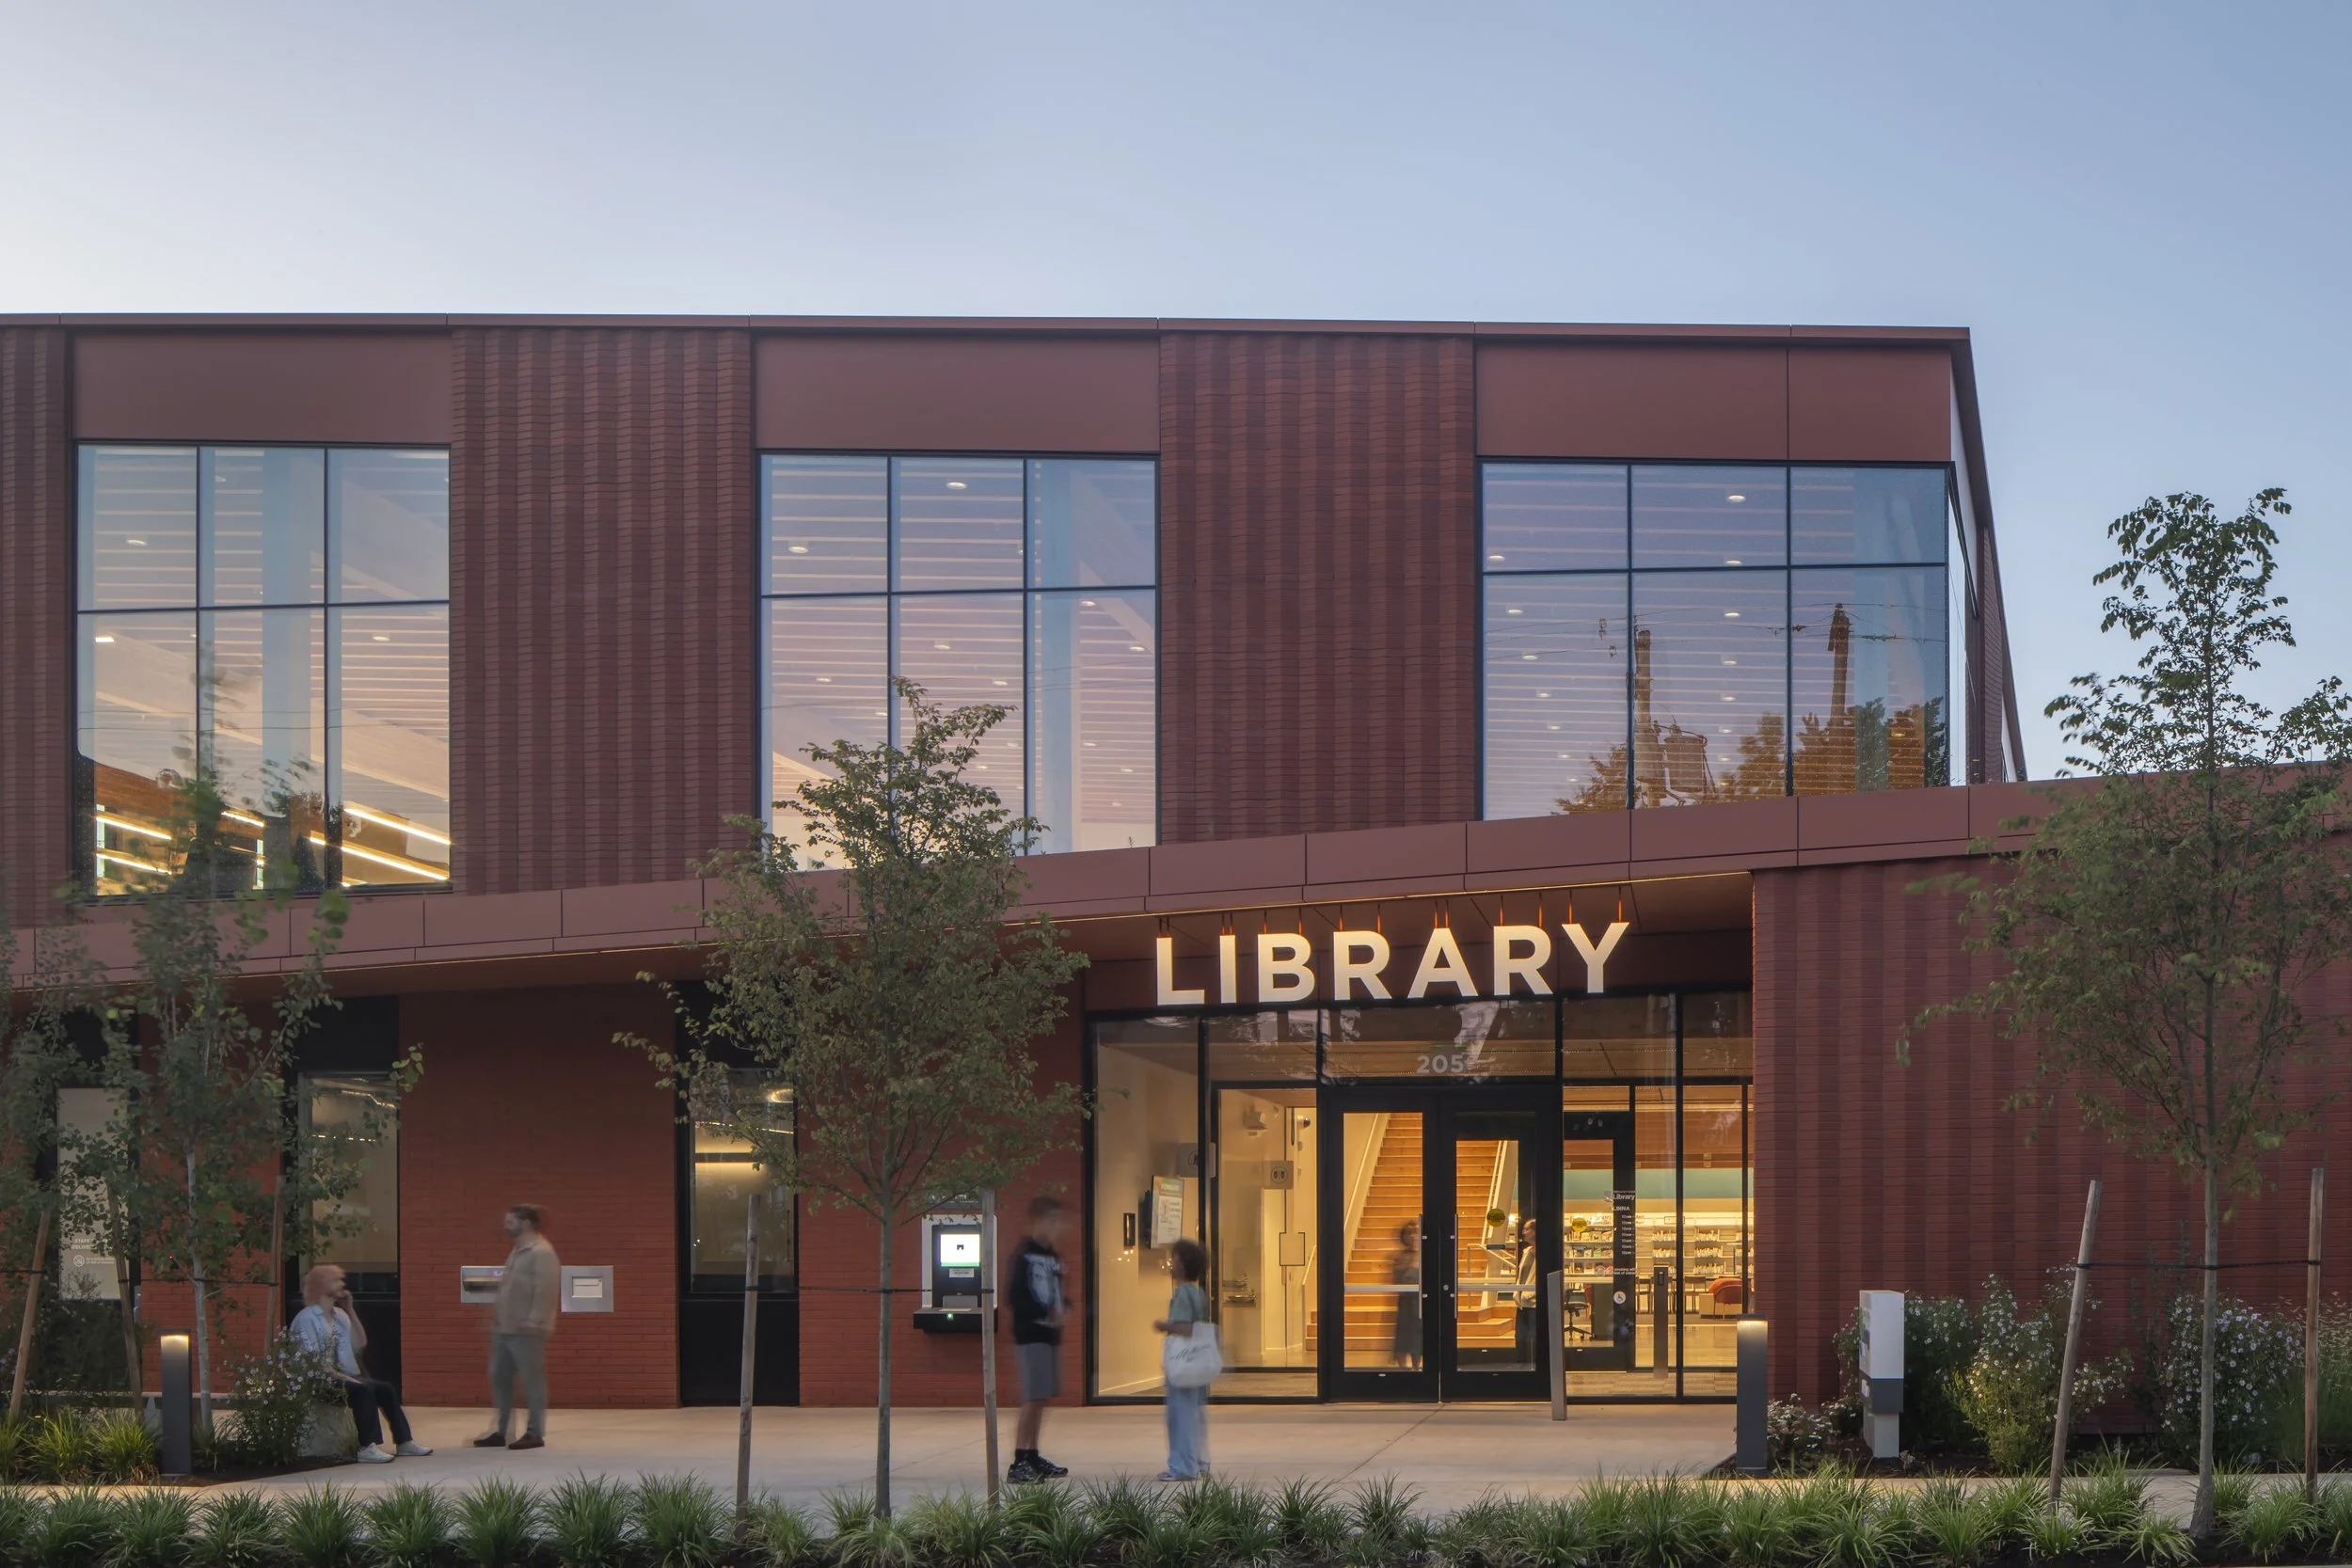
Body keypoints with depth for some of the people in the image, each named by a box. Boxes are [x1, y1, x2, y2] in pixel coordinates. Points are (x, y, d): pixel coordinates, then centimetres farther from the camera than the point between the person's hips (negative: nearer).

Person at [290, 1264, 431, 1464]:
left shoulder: (339, 1315, 15)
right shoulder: (307, 1318, -11)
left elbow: (360, 1344, 12)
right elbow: (311, 1360, -19)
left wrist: (350, 1310, 8)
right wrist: (341, 1377, -24)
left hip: (339, 1375, 9)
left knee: (385, 1389, -4)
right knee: (363, 1389, -29)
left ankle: (404, 1441, 0)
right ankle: (366, 1448, -35)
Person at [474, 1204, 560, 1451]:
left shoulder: (542, 1254, -13)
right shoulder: (517, 1253, 18)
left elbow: (545, 1292, -19)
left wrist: (533, 1322, -22)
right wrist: (498, 1312, 13)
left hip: (527, 1331, -10)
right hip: (505, 1329, 10)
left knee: (532, 1381, -3)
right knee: (499, 1378, 11)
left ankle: (535, 1433, 1)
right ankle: (499, 1432, 17)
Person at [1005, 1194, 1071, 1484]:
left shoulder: (1053, 1256, 15)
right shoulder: (1025, 1254, -12)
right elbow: (1016, 1298, -17)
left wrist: (1063, 1305, 1)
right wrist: (1047, 1313, -23)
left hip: (1050, 1333, 9)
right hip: (1031, 1334, -9)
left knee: (1041, 1399, 12)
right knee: (1033, 1398, -12)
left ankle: (1033, 1458, 20)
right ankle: (1019, 1463, -11)